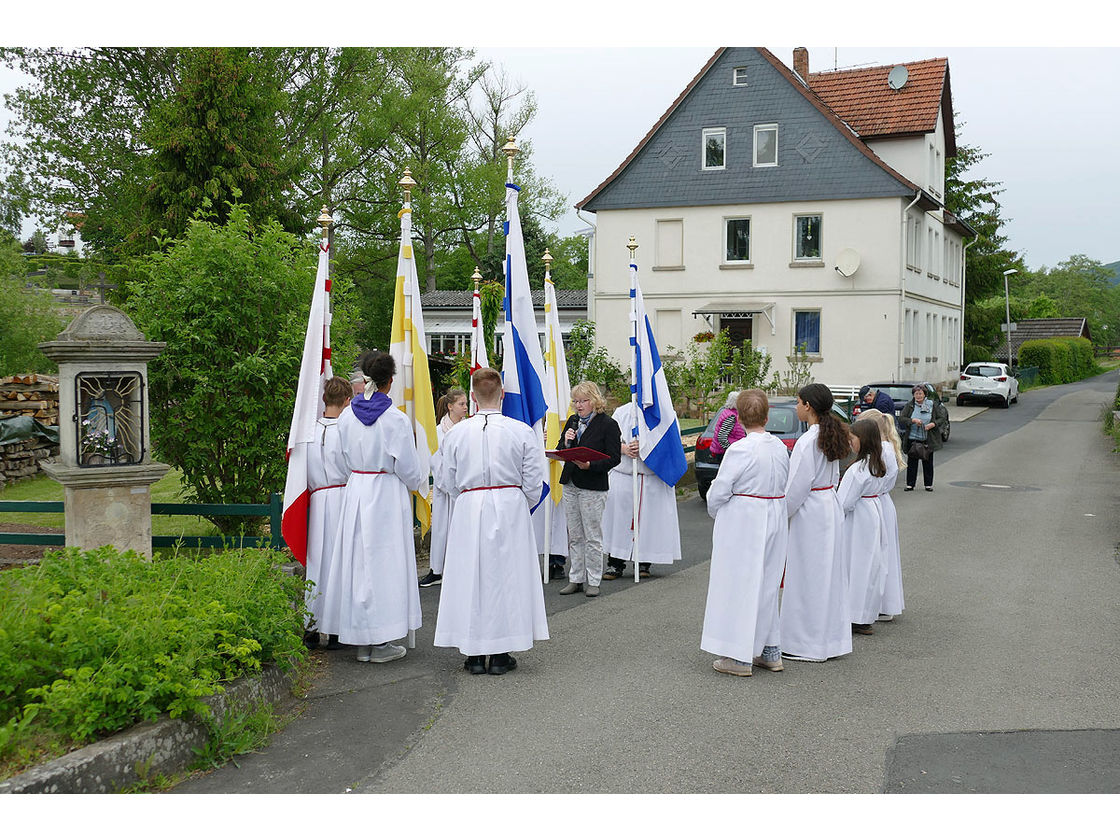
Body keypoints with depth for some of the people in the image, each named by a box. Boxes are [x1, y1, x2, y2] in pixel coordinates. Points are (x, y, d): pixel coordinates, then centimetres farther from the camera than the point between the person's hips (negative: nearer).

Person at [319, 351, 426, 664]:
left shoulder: (346, 416, 1)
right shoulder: (396, 419, -14)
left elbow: (343, 459, 10)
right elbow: (407, 467, -8)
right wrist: (419, 482, 12)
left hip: (354, 493, 5)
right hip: (387, 496, -5)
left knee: (357, 560, 11)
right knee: (385, 562, 2)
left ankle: (362, 641, 18)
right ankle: (381, 642, 6)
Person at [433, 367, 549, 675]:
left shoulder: (457, 433, -4)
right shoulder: (522, 431, -7)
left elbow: (446, 482, 4)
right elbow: (533, 482, -2)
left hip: (469, 511, 1)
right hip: (510, 510, -1)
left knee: (470, 576, 9)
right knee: (505, 575, 8)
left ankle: (474, 655, 13)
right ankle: (500, 655, 12)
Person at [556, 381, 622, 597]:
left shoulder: (608, 424, -6)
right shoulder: (573, 421, 12)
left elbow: (614, 458, -10)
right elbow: (559, 452, 15)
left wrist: (590, 466, -23)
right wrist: (566, 442, -7)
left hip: (593, 487, -6)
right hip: (570, 484, 6)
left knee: (592, 536, 0)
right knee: (574, 536, 11)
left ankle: (592, 581, 8)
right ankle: (576, 579, 18)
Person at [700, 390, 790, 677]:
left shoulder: (740, 450, -19)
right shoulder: (780, 447, 2)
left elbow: (718, 493, -15)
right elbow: (785, 487, 9)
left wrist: (716, 513, 5)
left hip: (742, 523, -7)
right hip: (774, 522, 7)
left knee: (740, 584, 1)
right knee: (767, 584, 17)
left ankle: (739, 657, 5)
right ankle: (770, 652, 24)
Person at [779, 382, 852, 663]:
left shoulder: (807, 442, -20)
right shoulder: (831, 437, 7)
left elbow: (798, 486, -19)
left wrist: (781, 514, -9)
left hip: (810, 513, -9)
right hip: (831, 508, 9)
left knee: (808, 576, 0)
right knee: (828, 575, 14)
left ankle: (808, 644, 8)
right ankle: (832, 637, 23)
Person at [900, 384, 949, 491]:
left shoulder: (933, 405, 2)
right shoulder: (909, 406, 2)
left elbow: (942, 418, 2)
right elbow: (901, 419, -4)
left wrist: (933, 424, -15)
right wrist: (913, 420, -19)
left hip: (928, 440, 0)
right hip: (912, 439, 0)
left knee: (928, 462, 6)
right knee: (911, 462, 2)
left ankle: (928, 485, 16)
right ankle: (910, 484, 10)